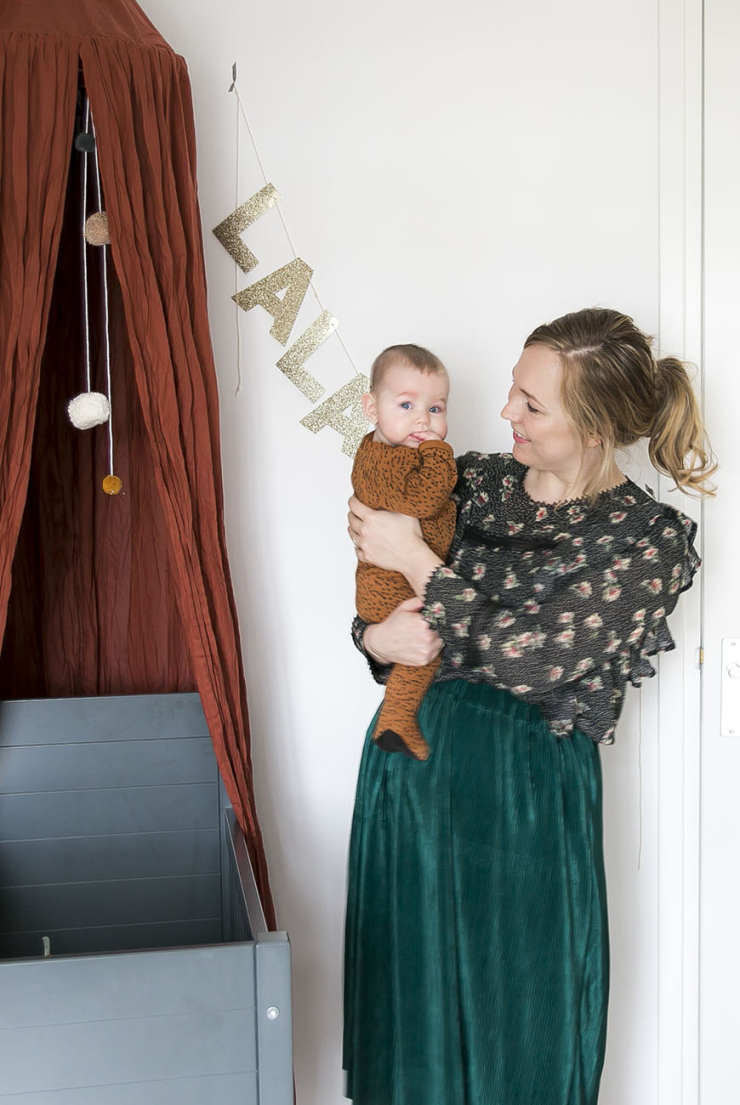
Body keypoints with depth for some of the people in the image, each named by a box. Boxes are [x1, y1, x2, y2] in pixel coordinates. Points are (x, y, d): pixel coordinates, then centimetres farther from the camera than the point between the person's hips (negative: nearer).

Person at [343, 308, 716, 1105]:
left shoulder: (649, 539, -9)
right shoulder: (473, 481, 5)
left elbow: (533, 657, -19)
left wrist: (417, 560, -14)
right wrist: (381, 638, -15)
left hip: (525, 780, -4)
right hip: (412, 754, 5)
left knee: (511, 1006, 11)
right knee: (407, 997, 16)